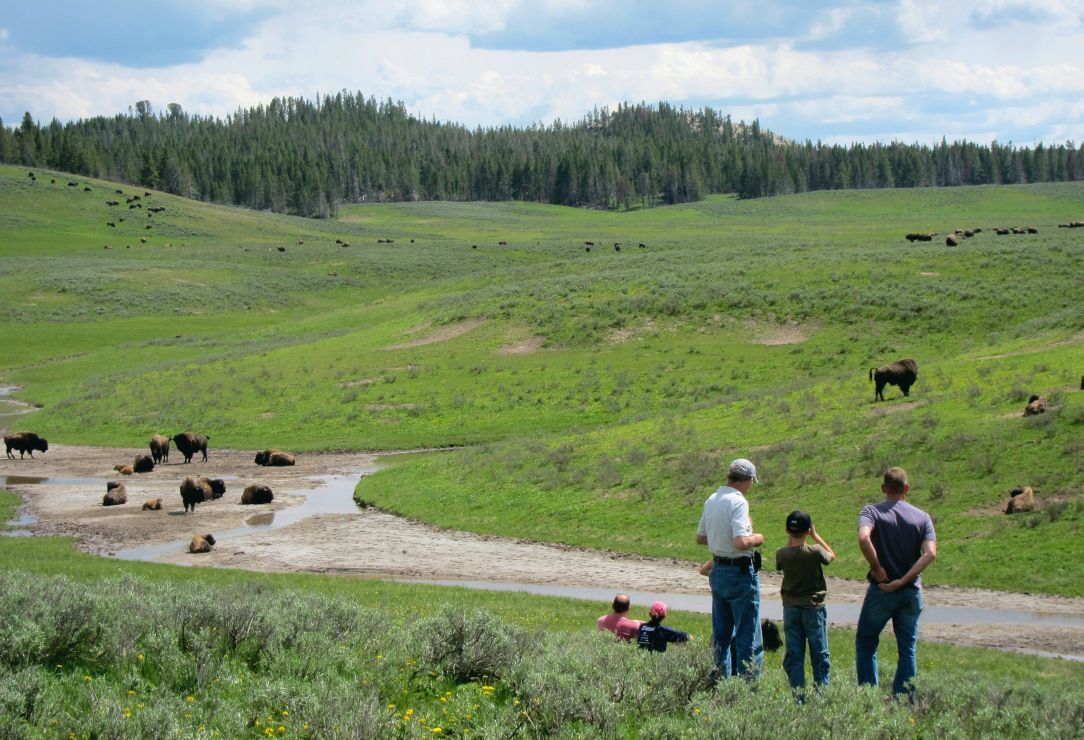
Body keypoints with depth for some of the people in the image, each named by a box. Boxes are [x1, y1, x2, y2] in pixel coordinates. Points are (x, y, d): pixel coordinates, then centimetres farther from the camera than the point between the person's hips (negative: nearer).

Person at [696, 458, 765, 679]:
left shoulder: (711, 500, 8)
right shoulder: (738, 502, -18)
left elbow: (700, 538, 18)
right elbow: (741, 542, -28)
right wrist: (756, 538, -9)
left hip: (717, 570, 8)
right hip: (740, 572, -8)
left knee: (720, 636, 15)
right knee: (748, 638, -2)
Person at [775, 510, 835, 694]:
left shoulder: (782, 553, -10)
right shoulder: (815, 551, -15)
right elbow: (832, 555, 5)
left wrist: (790, 539, 8)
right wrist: (816, 536, 9)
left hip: (790, 608, 2)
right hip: (814, 608, -2)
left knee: (794, 655, 6)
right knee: (819, 655, 7)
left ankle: (798, 694, 4)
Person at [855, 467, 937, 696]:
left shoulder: (872, 511, -4)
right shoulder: (922, 517, 3)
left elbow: (863, 538, -26)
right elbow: (930, 553, -11)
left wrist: (878, 570, -15)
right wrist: (903, 580, -12)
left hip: (881, 590, -2)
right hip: (911, 591, 2)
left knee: (865, 643, 11)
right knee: (907, 649, 10)